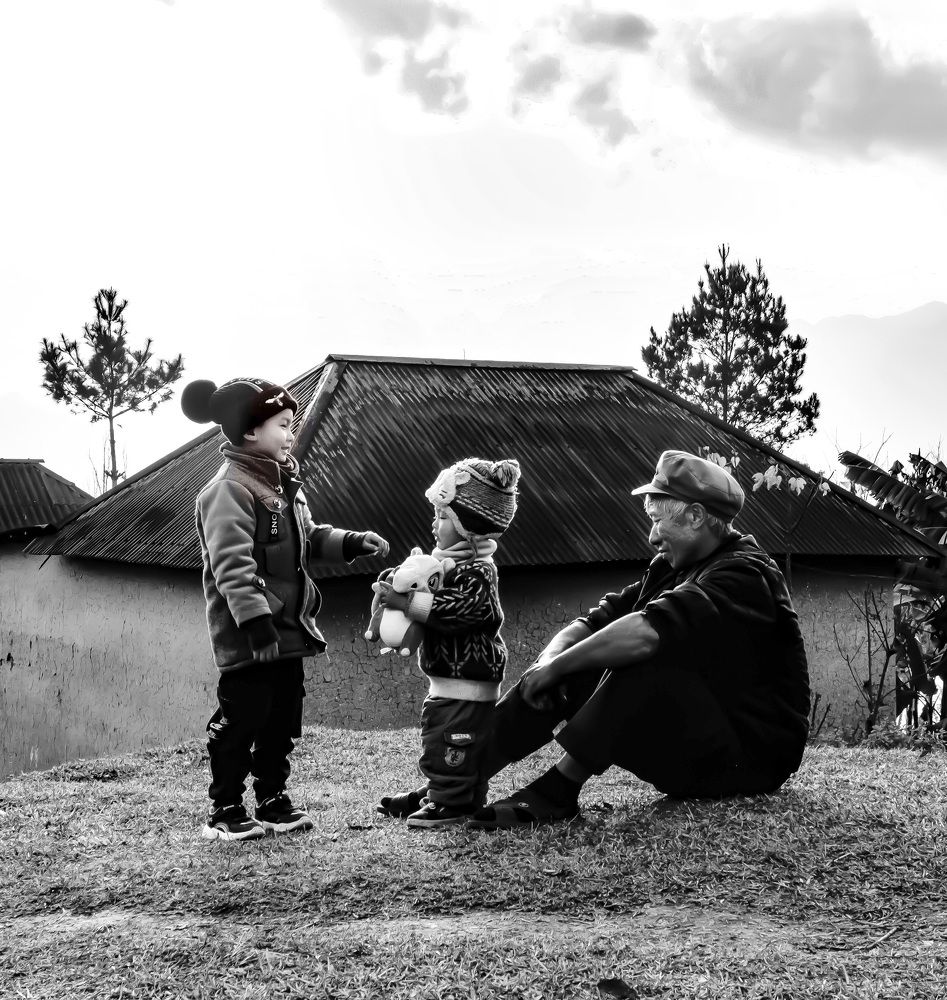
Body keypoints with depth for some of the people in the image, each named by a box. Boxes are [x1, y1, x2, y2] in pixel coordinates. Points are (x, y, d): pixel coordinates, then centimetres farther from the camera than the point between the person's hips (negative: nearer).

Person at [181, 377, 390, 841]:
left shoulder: (285, 485, 13)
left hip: (287, 629, 9)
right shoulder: (229, 490, -17)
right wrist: (255, 620, -30)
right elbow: (232, 563, -25)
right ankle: (224, 811, 10)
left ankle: (273, 799, 28)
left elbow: (308, 537, 23)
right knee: (241, 719, -2)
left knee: (284, 719, 16)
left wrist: (352, 542, 8)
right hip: (248, 637, -9)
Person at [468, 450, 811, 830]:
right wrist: (548, 660, -15)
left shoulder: (744, 574, -20)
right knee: (575, 674, -4)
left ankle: (556, 791, -27)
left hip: (753, 755, -9)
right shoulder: (670, 568, 12)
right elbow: (598, 619, 6)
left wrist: (557, 666, -25)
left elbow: (648, 631, -34)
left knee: (644, 662, -31)